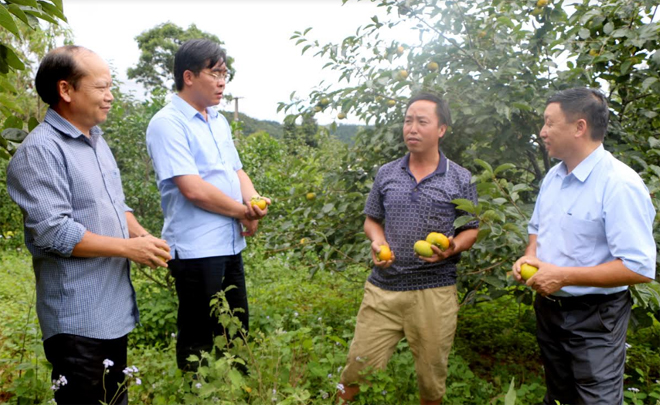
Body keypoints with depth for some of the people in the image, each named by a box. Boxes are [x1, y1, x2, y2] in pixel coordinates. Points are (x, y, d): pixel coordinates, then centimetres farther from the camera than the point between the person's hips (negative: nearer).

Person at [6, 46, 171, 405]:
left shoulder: (97, 141, 12)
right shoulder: (41, 150, -16)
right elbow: (52, 233, -23)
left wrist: (142, 236, -1)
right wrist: (128, 247, -18)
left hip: (115, 310, 8)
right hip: (77, 321, -8)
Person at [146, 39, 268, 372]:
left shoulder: (219, 122, 14)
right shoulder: (168, 123, -13)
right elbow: (193, 189, -21)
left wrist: (255, 202, -5)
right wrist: (244, 212, -10)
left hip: (231, 245, 9)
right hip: (196, 250, -8)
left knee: (238, 332, 19)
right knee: (199, 341, 6)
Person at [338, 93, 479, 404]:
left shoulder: (461, 180, 1)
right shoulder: (386, 174, 7)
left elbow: (471, 230, 6)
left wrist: (451, 248, -15)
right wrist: (377, 243, -6)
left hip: (434, 292, -1)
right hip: (383, 288, 2)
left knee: (431, 378, 12)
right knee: (358, 368, 4)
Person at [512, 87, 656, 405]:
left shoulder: (619, 185, -23)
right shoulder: (553, 176, 4)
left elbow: (639, 268, -27)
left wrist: (563, 275, -26)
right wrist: (530, 256, -3)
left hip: (594, 319, -7)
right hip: (548, 307, 8)